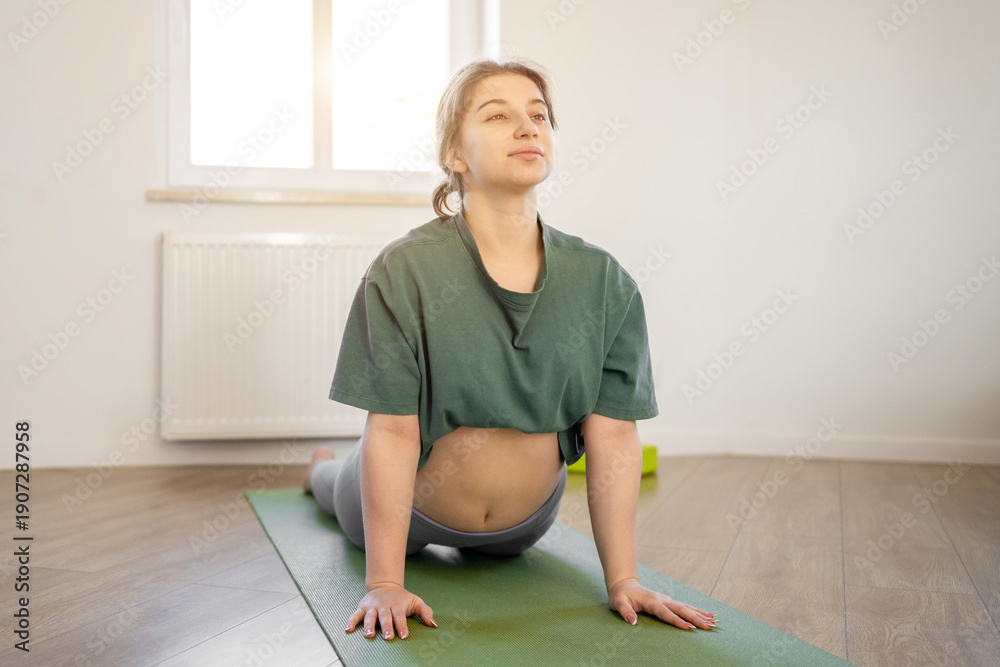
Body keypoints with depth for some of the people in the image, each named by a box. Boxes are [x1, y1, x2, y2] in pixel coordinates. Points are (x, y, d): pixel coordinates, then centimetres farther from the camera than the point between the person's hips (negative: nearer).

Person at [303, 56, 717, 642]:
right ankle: (322, 467, 64)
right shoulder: (403, 272, -26)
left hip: (522, 526, 2)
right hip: (408, 512, -1)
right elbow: (392, 430, -26)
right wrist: (384, 583, -25)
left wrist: (623, 579, -18)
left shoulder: (606, 283, -17)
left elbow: (614, 435, -17)